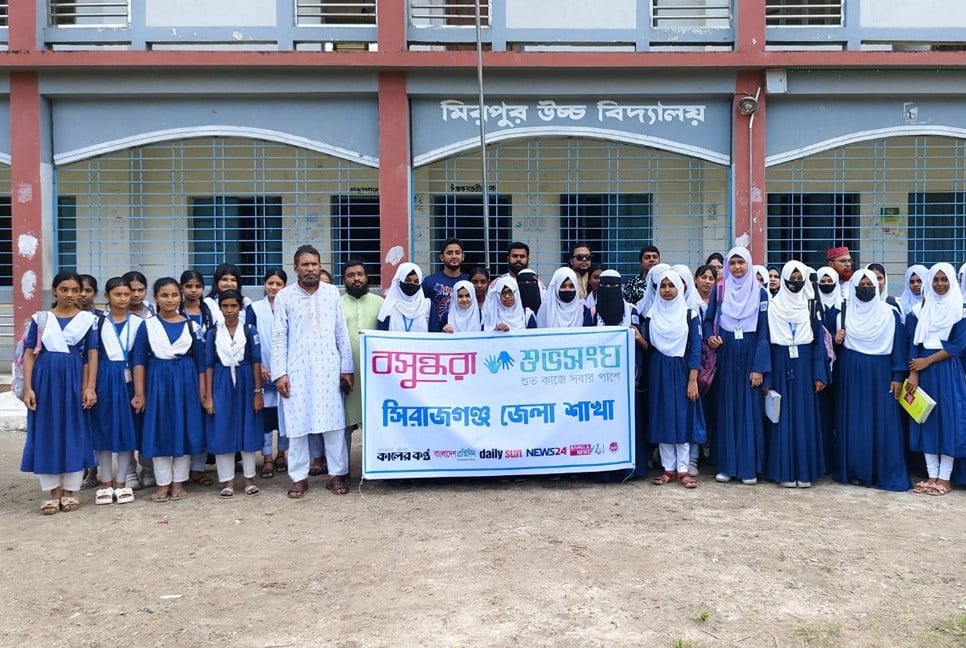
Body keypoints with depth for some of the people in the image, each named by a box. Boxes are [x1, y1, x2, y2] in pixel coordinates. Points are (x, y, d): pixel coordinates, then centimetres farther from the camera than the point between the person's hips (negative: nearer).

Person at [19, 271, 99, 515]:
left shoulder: (88, 319, 4)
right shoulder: (40, 318, 6)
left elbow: (92, 355, 2)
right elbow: (29, 354, 4)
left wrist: (90, 388, -7)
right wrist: (27, 388, -6)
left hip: (74, 378, -1)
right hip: (45, 378, 1)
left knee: (74, 432, 3)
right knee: (46, 433, 3)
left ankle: (70, 491, 14)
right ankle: (53, 493, 13)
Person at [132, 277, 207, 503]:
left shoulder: (190, 325, 5)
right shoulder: (147, 325, 2)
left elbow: (200, 359, 5)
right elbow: (139, 360, 1)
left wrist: (202, 391, 0)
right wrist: (139, 392, -5)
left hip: (185, 381, 1)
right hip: (158, 381, 0)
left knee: (184, 429, 3)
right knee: (159, 431, 2)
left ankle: (179, 482, 13)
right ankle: (163, 483, 12)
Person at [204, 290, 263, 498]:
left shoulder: (250, 330, 0)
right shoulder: (213, 333, 3)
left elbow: (256, 362, -1)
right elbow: (208, 365, 3)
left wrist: (258, 391, -4)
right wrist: (208, 396, -1)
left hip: (245, 383, -1)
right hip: (222, 385, 1)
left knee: (248, 431, 5)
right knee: (222, 433, 1)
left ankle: (249, 479, 17)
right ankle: (227, 481, 11)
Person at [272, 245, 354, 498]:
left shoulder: (332, 292, 5)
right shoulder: (284, 296, 1)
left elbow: (342, 332, 6)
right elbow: (278, 337, 1)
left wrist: (347, 367, 3)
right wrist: (279, 373, -5)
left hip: (328, 368, 1)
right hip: (297, 369, -1)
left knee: (334, 422, 2)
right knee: (296, 424, 3)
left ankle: (337, 474, 12)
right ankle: (299, 477, 13)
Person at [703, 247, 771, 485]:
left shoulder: (760, 293, 0)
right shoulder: (719, 291, 5)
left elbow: (763, 331, -3)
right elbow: (708, 320, 13)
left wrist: (759, 367, -9)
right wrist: (710, 336, -10)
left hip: (750, 354, -1)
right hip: (725, 354, 2)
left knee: (749, 408, -1)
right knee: (725, 408, 4)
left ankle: (749, 466, 5)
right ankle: (726, 465, 10)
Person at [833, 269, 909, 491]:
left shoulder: (889, 313, 3)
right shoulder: (843, 312, 7)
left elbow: (898, 346, 1)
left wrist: (897, 377, -5)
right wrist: (836, 338, -12)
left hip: (880, 374, -1)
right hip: (851, 375, 1)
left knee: (882, 424, -3)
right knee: (853, 423, 2)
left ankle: (885, 474, 3)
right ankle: (853, 471, 9)